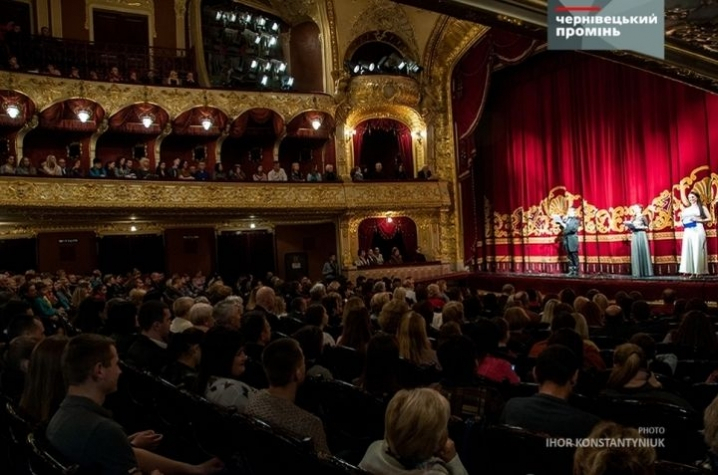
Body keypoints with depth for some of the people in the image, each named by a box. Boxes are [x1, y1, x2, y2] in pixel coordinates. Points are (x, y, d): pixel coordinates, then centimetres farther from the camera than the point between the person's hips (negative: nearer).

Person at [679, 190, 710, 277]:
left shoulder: (702, 208, 7)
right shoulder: (685, 210, 17)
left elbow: (709, 218, 1)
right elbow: (682, 219, 24)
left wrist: (700, 220, -11)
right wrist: (682, 221, 3)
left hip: (698, 230, -4)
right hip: (688, 232, 4)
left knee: (697, 250, -6)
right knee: (687, 250, -4)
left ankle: (697, 271, -5)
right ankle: (688, 270, -5)